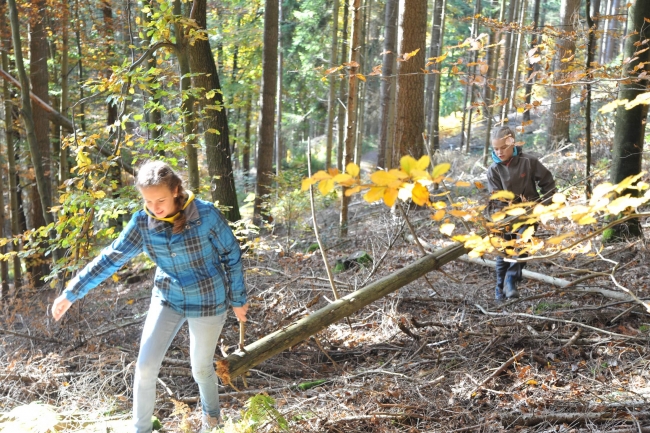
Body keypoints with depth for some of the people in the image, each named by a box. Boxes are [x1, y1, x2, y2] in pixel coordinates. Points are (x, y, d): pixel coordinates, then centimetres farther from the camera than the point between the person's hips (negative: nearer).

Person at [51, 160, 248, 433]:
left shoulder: (206, 214, -21)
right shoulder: (142, 222, -11)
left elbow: (232, 256, -10)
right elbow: (111, 258, -6)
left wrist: (238, 299, -3)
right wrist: (71, 293, -7)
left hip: (207, 302, -3)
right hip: (166, 300, 3)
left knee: (201, 368, 12)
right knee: (145, 368, 1)